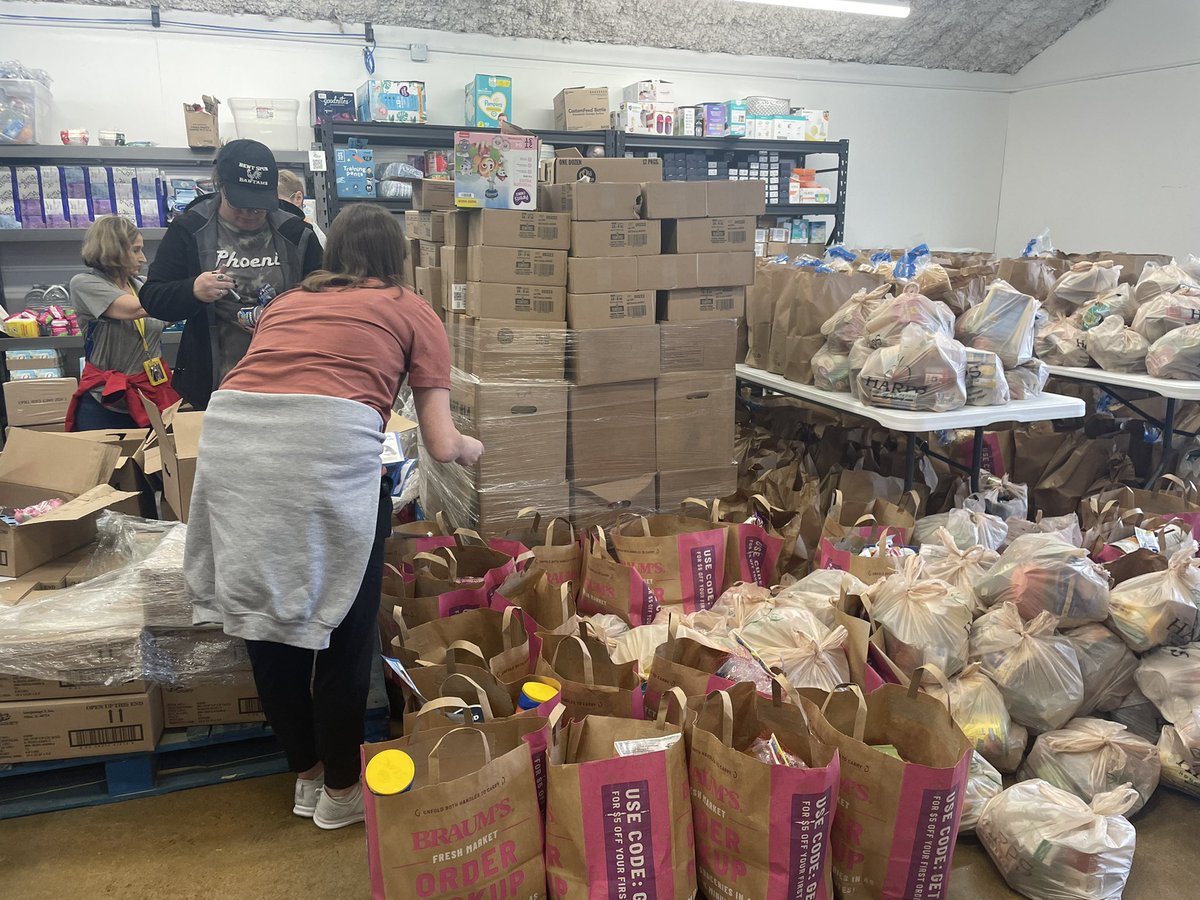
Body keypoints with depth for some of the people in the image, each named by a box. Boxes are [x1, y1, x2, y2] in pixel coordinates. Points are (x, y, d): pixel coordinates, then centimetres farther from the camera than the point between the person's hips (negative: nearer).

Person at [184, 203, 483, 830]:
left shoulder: (286, 302, 30)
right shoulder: (413, 312, 19)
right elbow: (441, 444, 13)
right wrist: (469, 448, 35)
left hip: (229, 430, 5)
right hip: (329, 442, -5)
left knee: (267, 616, 17)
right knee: (343, 626, 12)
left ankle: (305, 775, 35)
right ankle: (341, 790, 28)